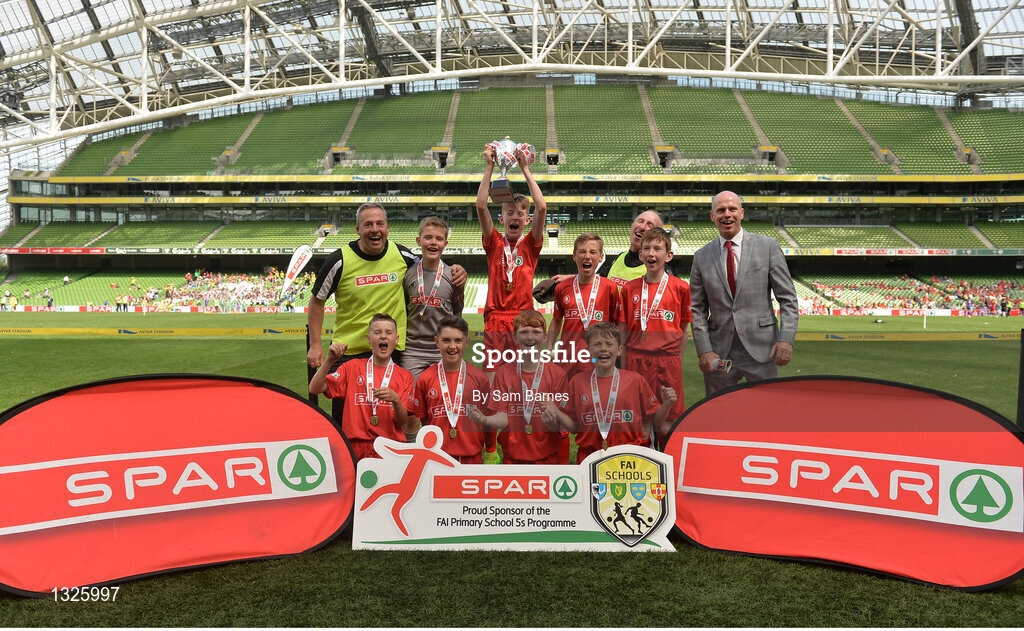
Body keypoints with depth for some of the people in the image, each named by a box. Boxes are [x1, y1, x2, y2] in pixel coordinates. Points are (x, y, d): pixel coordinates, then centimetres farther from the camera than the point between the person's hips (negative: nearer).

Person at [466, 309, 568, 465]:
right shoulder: (503, 372, -1)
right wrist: (484, 419, -29)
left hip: (549, 458, -1)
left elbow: (560, 426, -9)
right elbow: (503, 418, -8)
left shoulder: (557, 373, -6)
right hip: (512, 457, 1)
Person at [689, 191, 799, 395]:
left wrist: (786, 339, -12)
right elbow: (697, 309, 6)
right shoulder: (701, 257, 6)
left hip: (760, 349, -1)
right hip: (719, 352, 2)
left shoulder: (768, 246, 2)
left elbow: (787, 298, 0)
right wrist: (704, 350, -4)